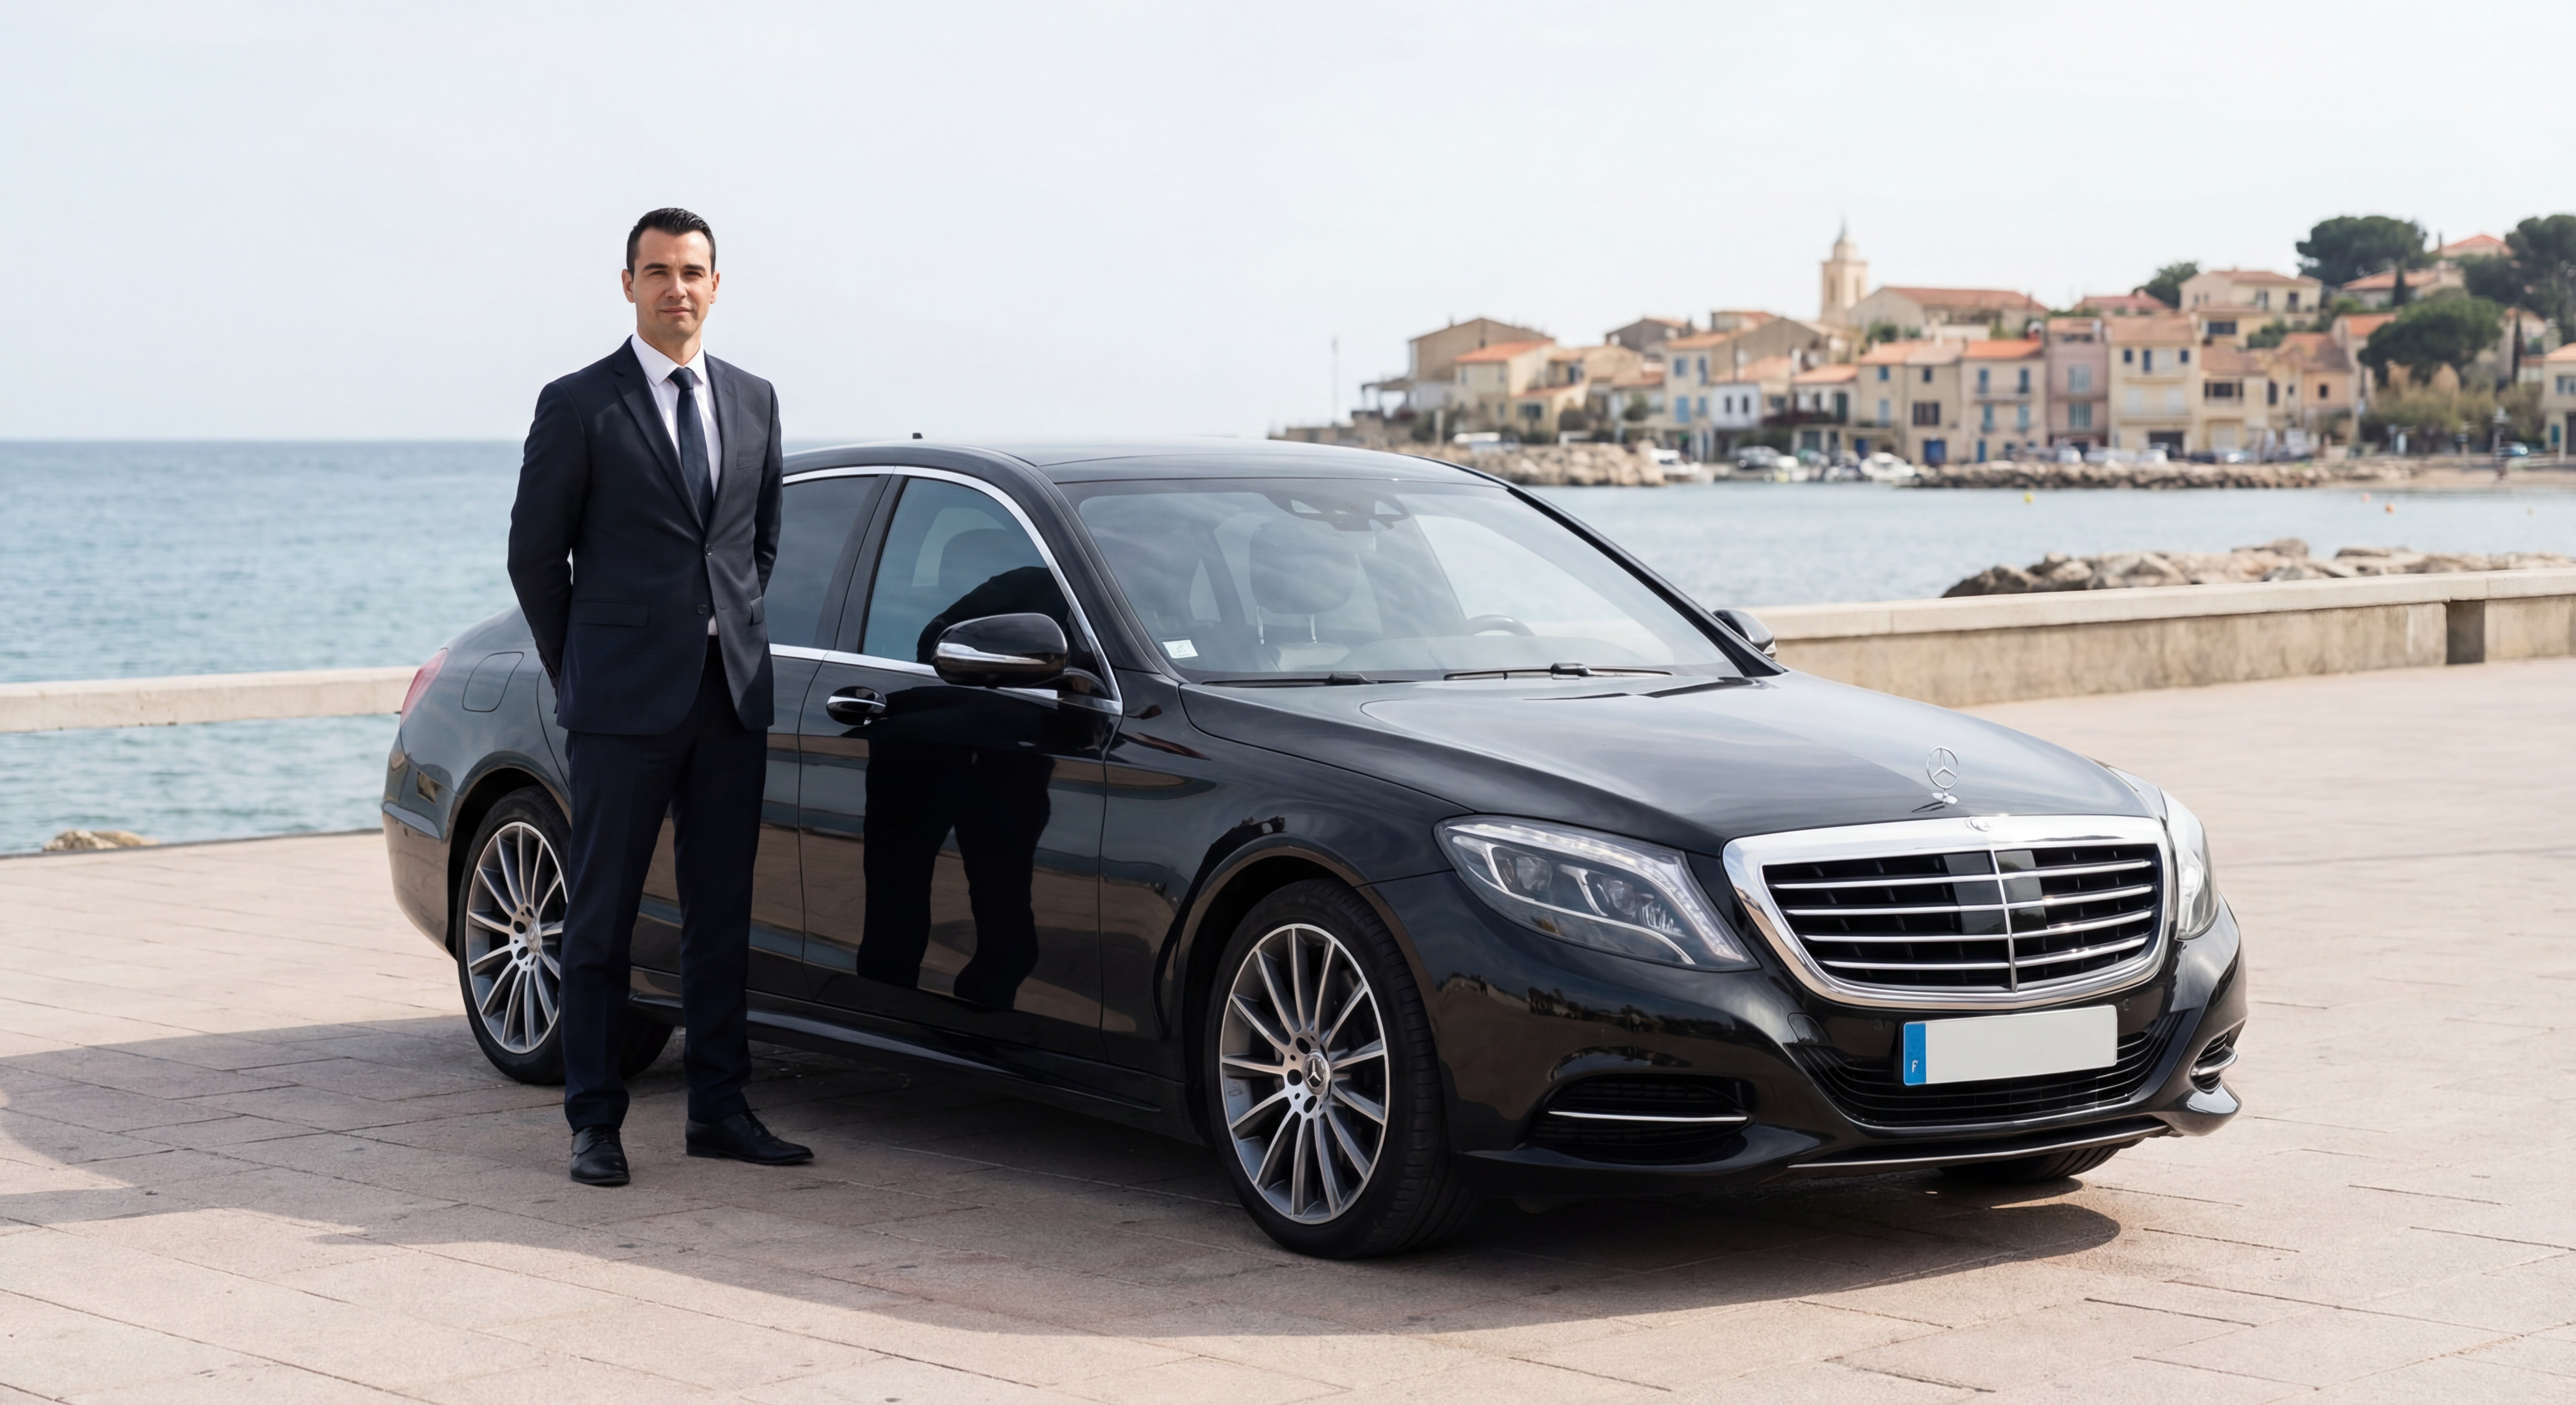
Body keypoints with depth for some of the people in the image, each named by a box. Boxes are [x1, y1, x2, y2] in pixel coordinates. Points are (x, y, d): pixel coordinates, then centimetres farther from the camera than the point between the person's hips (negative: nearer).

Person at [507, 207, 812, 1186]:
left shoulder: (753, 402, 11)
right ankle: (596, 1122, 7)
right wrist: (576, 673, 5)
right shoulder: (579, 406, -3)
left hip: (731, 698, 5)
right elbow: (535, 552, 1)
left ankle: (719, 1109, 16)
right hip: (624, 703, -4)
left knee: (722, 913, 8)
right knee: (602, 917, 1)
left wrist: (736, 634, 14)